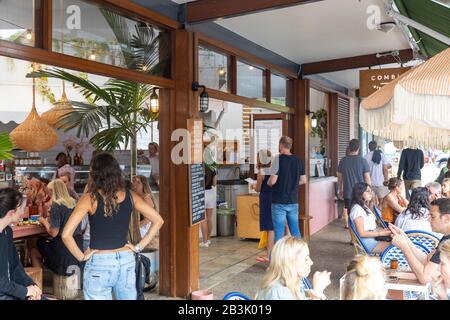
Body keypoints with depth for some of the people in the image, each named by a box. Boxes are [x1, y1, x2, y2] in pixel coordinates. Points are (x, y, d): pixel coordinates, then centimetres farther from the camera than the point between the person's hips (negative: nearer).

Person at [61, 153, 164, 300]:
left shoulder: (90, 198, -10)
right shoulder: (130, 196, 0)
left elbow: (66, 234, -16)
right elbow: (158, 220, 3)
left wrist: (81, 256, -4)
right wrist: (139, 246, 5)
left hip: (99, 264, -3)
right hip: (126, 261, 4)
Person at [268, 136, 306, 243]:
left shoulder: (279, 159, -14)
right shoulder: (298, 160, 4)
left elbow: (272, 181, -19)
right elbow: (303, 180, 10)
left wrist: (268, 183, 2)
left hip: (279, 202, -5)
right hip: (293, 201, 6)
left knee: (279, 231, 1)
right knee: (295, 230, 14)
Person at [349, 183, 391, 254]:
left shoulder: (364, 207, 19)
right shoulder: (357, 209, -13)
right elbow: (362, 233, -16)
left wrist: (383, 230, 6)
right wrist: (381, 233, -13)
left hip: (372, 239, 10)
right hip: (366, 243, -10)